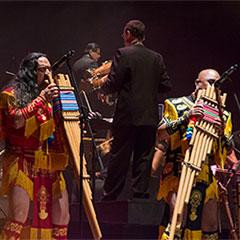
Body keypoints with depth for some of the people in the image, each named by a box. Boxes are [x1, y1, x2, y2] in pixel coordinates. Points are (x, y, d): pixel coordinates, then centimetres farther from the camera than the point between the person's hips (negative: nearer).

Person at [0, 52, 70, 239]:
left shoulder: (52, 93, 18)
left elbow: (64, 124, 21)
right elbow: (17, 120, -18)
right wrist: (42, 99, -17)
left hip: (51, 166, 7)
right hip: (23, 164, -6)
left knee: (62, 215, 5)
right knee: (19, 216, -15)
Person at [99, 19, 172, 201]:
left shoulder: (123, 54, -7)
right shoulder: (156, 58, 7)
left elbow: (113, 83, -11)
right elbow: (166, 85, 7)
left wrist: (103, 91, 9)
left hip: (127, 116, -4)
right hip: (150, 117, 4)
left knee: (119, 158, 2)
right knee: (144, 157, 7)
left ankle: (110, 196, 6)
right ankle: (140, 193, 5)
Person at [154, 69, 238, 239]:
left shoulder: (221, 115, 15)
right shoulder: (177, 105, 4)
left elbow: (227, 148, 13)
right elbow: (161, 134, -8)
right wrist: (186, 117, -19)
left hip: (207, 176, 5)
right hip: (178, 173, -5)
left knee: (210, 226, 6)